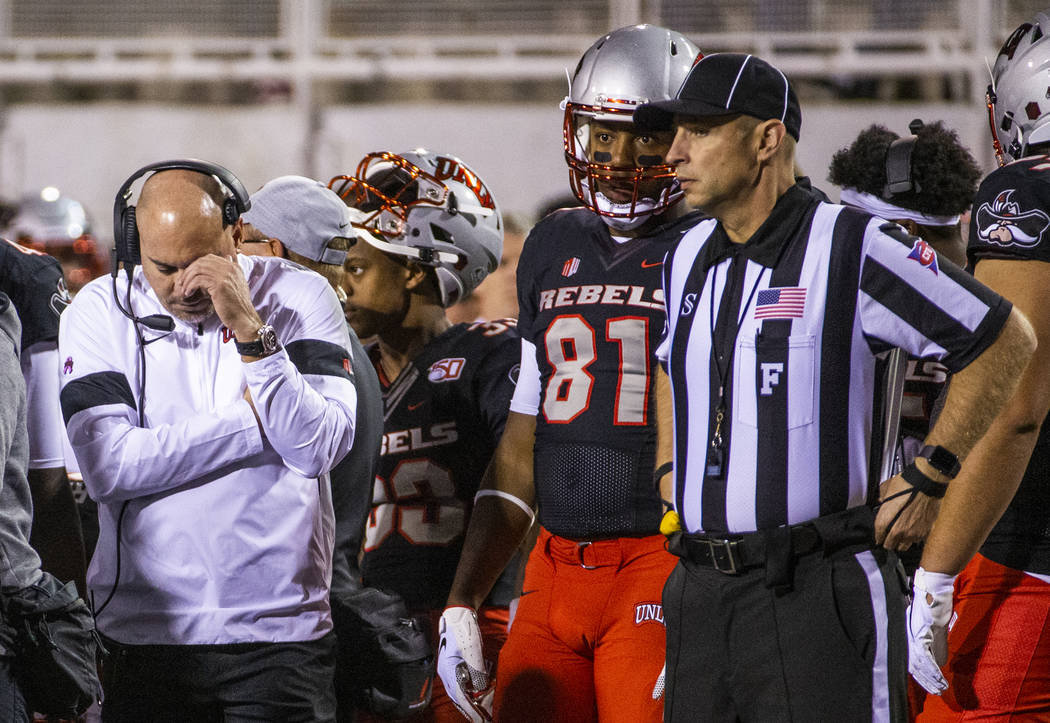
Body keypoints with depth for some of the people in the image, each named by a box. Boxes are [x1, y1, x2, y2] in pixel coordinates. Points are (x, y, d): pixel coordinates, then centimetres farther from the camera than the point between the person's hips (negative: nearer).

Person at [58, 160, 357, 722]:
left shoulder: (299, 298, 1)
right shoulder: (100, 312, 2)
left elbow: (321, 446, -11)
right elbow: (108, 467, -11)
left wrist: (250, 330, -18)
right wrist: (256, 422, -10)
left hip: (281, 633, 0)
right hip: (147, 630, 0)